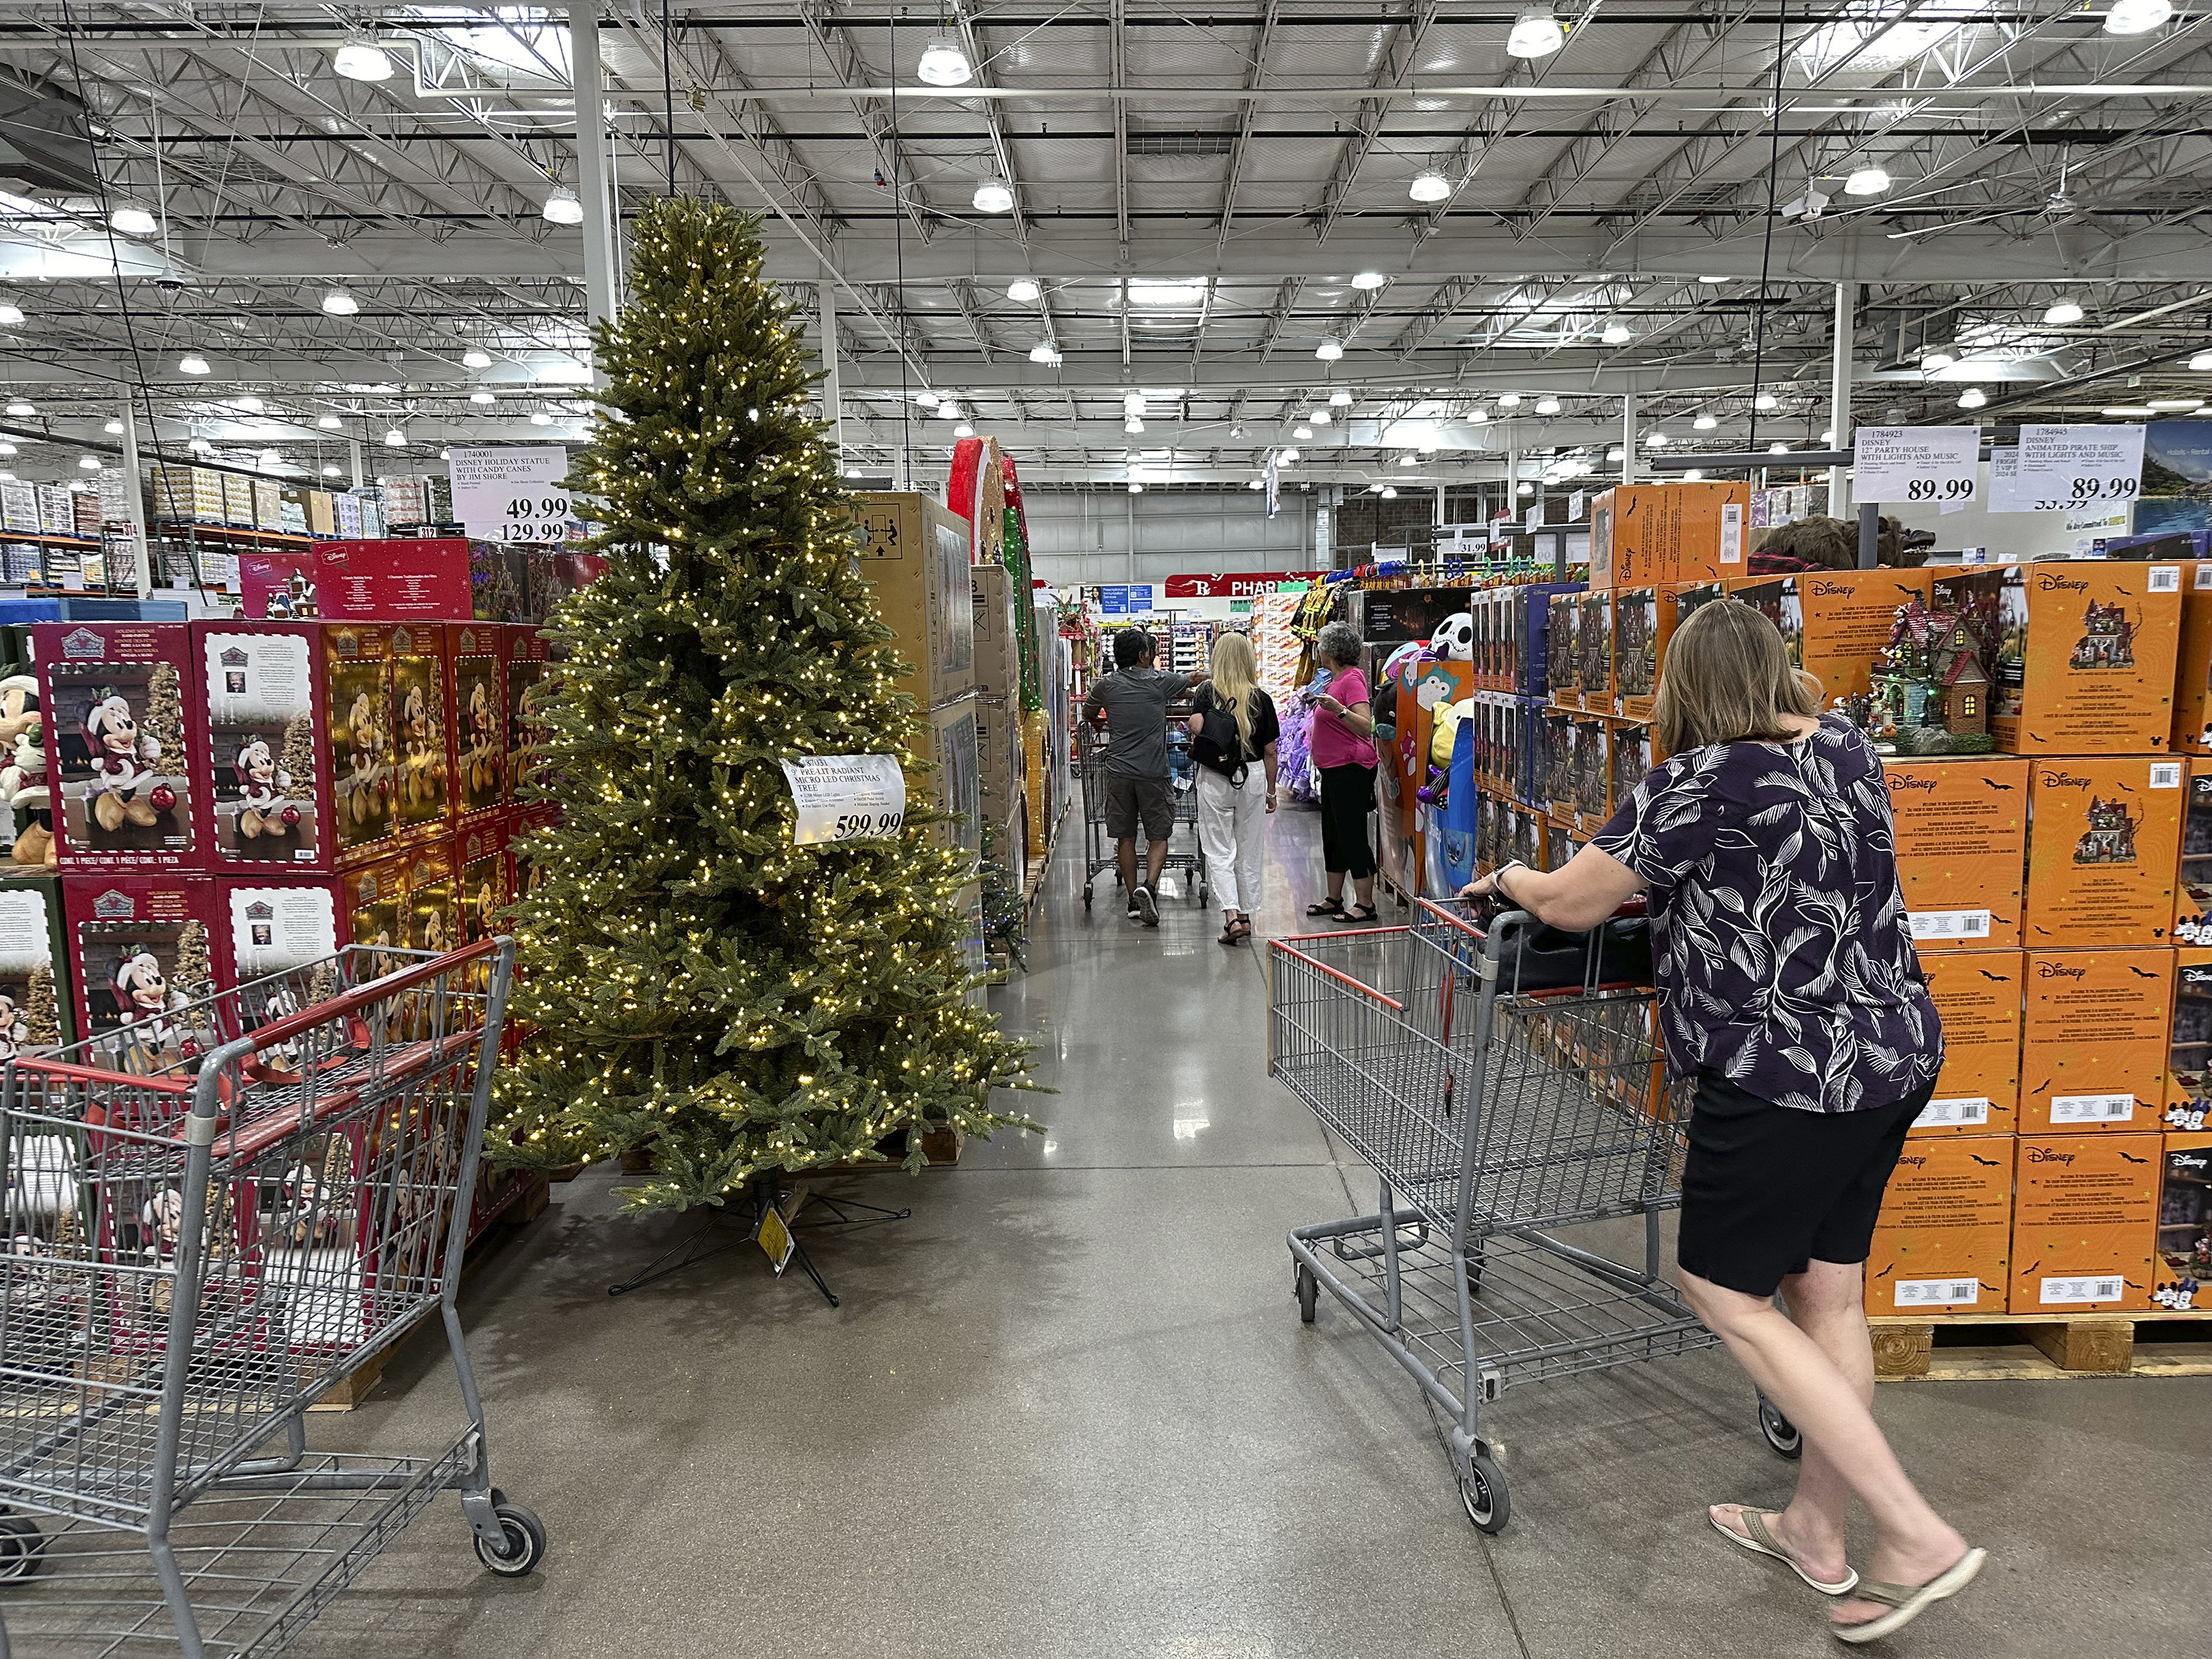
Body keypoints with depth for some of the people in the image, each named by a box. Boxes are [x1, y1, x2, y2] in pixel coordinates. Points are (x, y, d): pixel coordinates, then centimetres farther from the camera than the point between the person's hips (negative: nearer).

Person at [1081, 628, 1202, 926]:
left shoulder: (1106, 684, 1)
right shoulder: (1160, 681, -4)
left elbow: (1088, 714, 20)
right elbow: (1193, 679, 16)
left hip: (1119, 771, 2)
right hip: (1152, 772, -2)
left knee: (1126, 837, 10)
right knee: (1158, 836, 7)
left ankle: (1134, 901, 13)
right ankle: (1149, 887, -15)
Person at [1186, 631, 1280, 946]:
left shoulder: (1207, 692, -5)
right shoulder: (1261, 698, 0)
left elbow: (1196, 727, -23)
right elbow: (1271, 752, 2)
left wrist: (1193, 734, 1)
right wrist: (1271, 791, 13)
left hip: (1214, 779, -2)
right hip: (1252, 778, 2)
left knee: (1219, 852, 3)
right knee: (1249, 852, 13)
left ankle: (1231, 915, -11)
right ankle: (1245, 914, 22)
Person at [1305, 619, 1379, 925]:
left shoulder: (1352, 679, -14)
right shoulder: (1335, 679, 15)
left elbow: (1366, 726, -24)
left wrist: (1337, 709, -35)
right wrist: (1319, 703, 27)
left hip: (1350, 770, -11)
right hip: (1332, 770, 11)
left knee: (1352, 836, -7)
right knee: (1332, 836, 15)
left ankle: (1366, 905, -3)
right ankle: (1334, 899, 24)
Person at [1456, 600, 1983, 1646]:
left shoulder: (1704, 781, -18)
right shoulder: (1850, 752, 6)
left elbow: (1570, 904, -14)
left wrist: (1507, 880, 6)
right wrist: (1662, 878, 31)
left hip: (1786, 1078, -8)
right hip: (1897, 1055, 8)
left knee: (1725, 1295, 6)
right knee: (1827, 1292, 17)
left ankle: (1917, 1538, 6)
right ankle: (1816, 1530, 31)